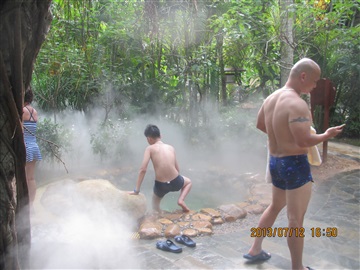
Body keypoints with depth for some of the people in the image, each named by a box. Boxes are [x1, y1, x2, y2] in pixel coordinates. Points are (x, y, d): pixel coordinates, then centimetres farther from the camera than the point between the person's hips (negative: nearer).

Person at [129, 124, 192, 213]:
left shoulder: (150, 148, -3)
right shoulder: (170, 147, 8)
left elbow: (143, 169, -11)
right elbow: (177, 168, 12)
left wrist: (136, 190, -6)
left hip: (161, 186, -1)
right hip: (175, 183, 1)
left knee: (155, 202, 33)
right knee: (188, 182, 35)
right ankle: (181, 200, 11)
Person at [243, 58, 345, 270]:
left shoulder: (271, 98, 5)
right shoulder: (297, 104, -23)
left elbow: (260, 125, 18)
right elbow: (304, 141, -27)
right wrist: (327, 135, -10)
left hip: (275, 162, 9)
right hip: (295, 165, -9)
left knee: (275, 206, 27)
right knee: (296, 220, 3)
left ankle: (255, 250, 37)